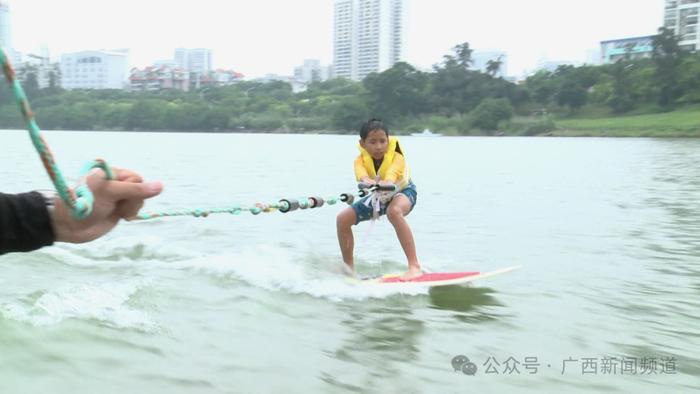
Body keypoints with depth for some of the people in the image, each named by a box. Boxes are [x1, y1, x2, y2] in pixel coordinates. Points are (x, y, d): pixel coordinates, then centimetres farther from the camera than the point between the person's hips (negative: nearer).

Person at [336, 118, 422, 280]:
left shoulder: (397, 157, -32)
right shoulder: (361, 159, -25)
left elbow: (392, 174, -54)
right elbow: (362, 174, -48)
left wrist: (387, 183, -77)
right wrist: (368, 182, -72)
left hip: (403, 190, -5)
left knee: (394, 211, -40)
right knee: (342, 219, -8)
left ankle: (414, 266, -38)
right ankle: (349, 269, 7)